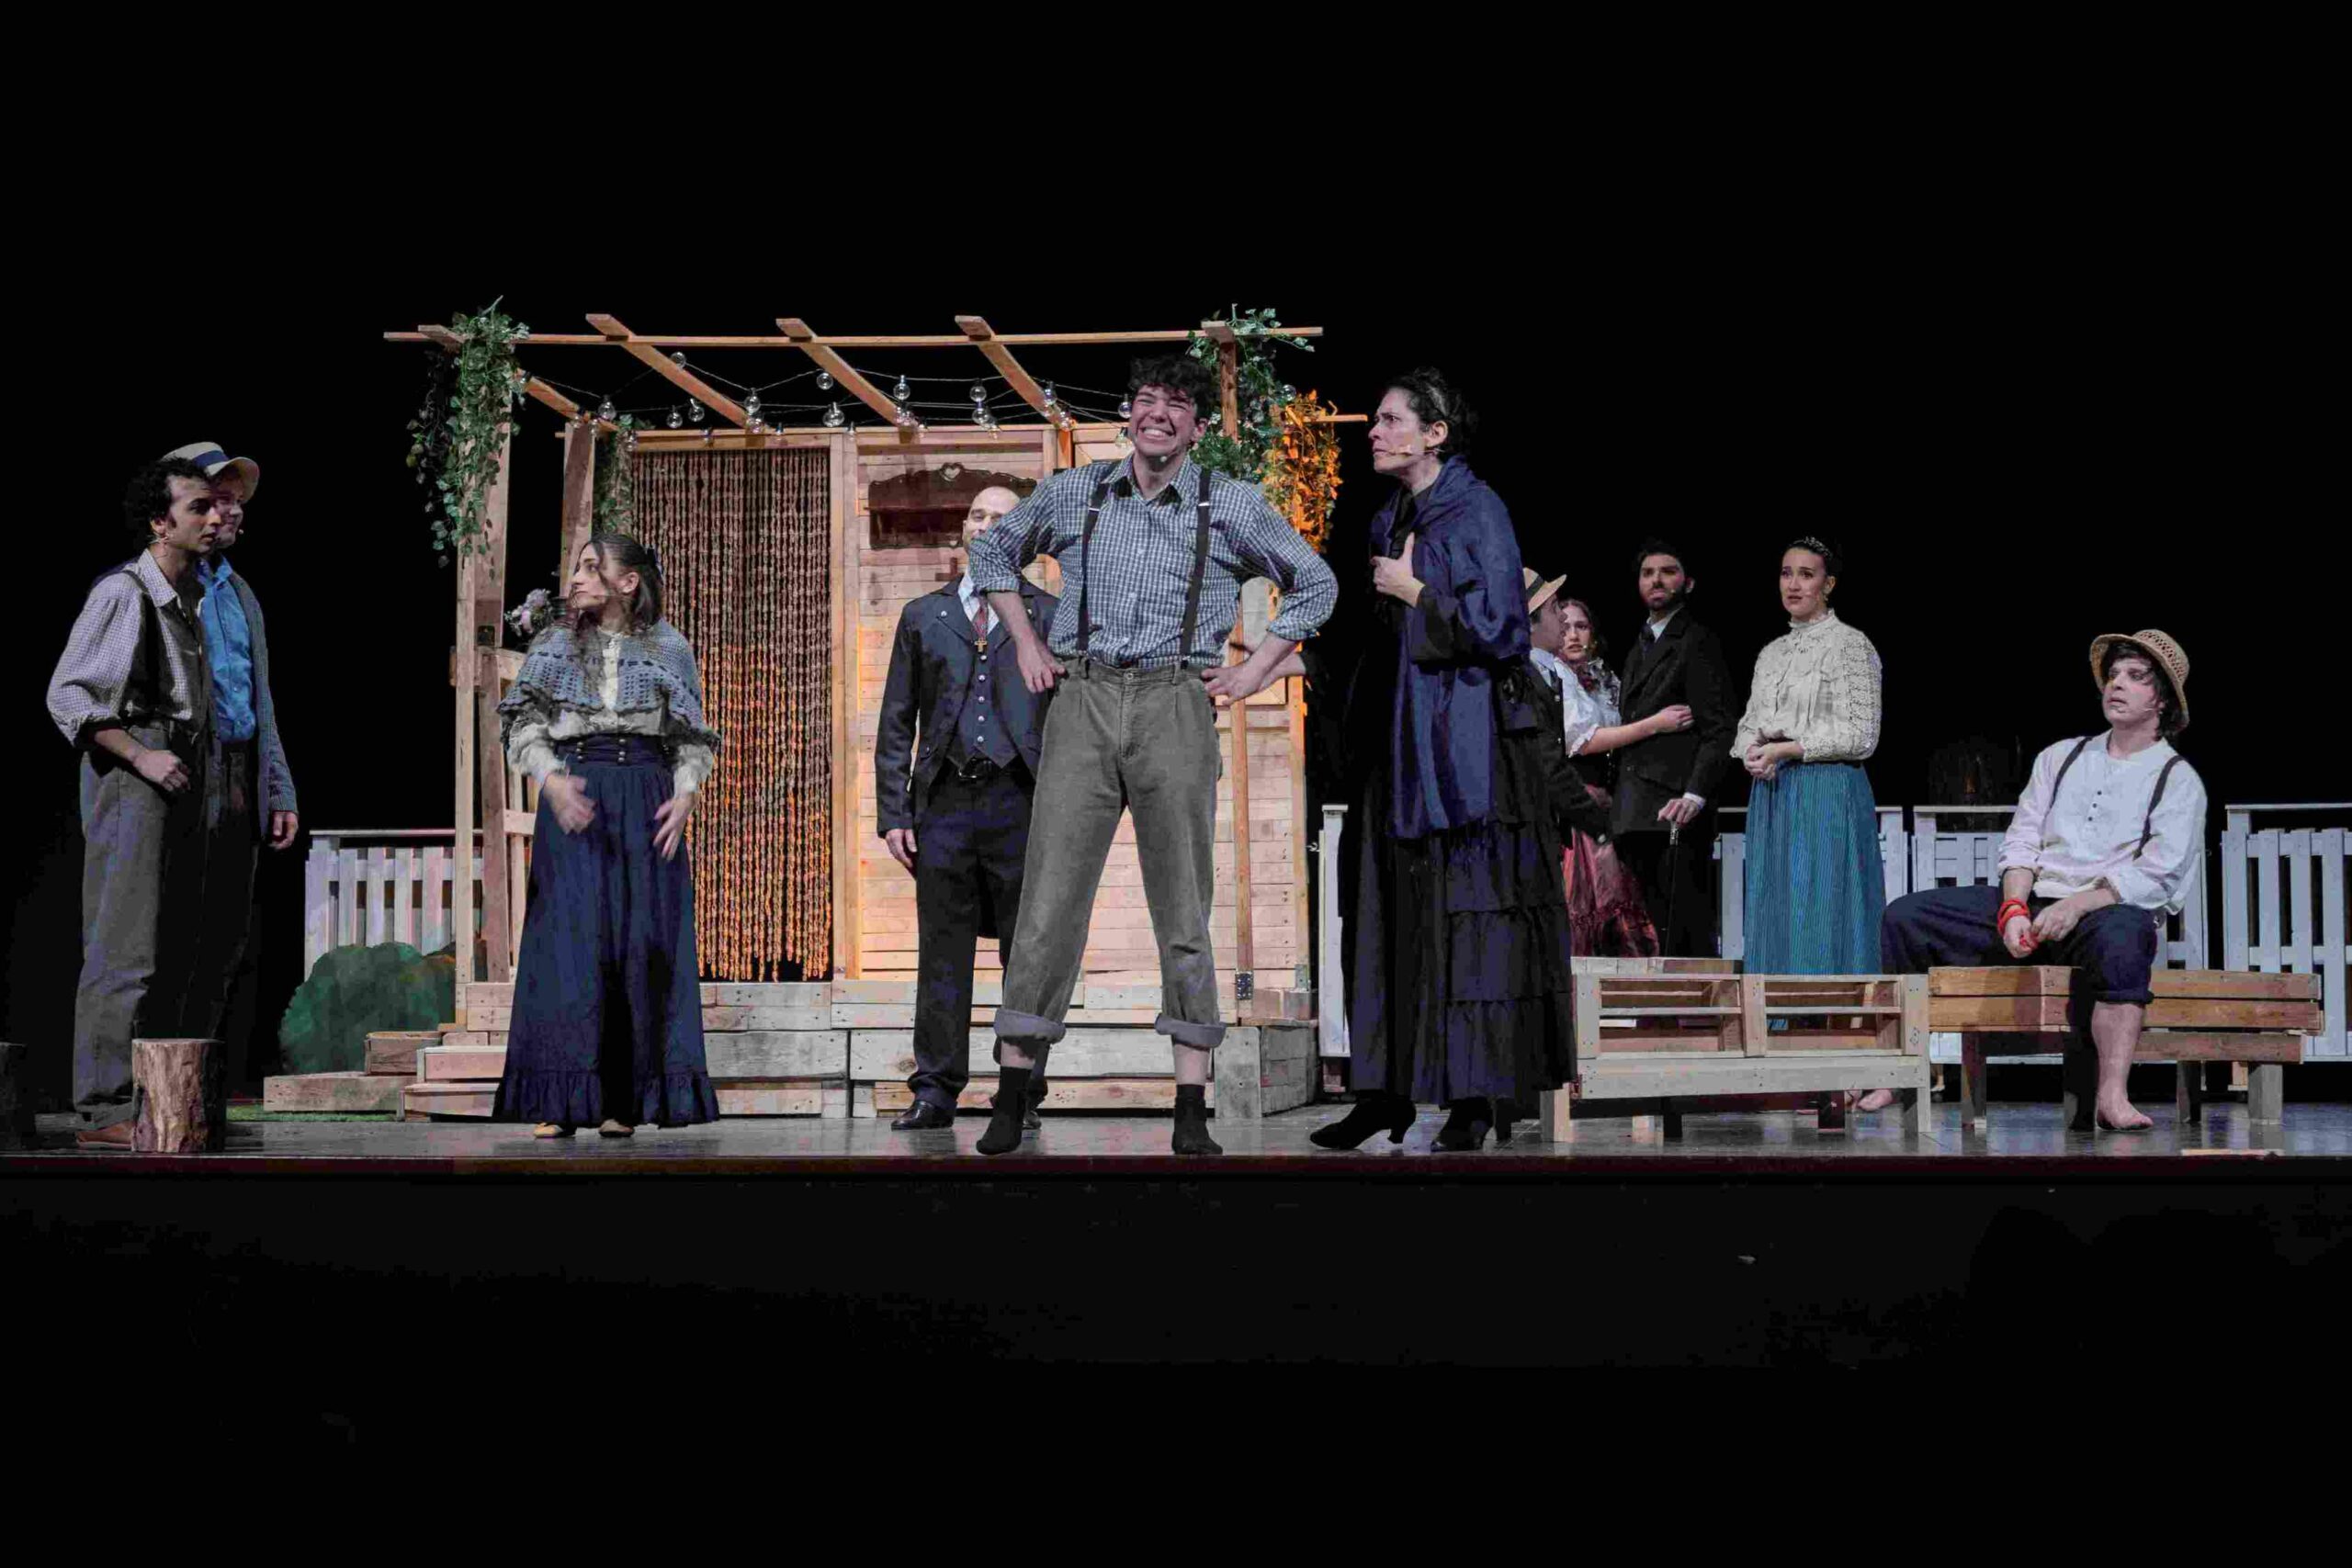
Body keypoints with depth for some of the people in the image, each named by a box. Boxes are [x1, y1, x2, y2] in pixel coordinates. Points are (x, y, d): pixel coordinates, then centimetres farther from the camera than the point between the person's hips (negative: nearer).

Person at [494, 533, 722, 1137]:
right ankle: (562, 1101, -5)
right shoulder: (554, 646, 11)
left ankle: (624, 1101, 2)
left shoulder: (668, 649, 9)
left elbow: (691, 740, 10)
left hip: (644, 804, 0)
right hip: (572, 803, 0)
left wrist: (684, 795, -8)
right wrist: (552, 781, -13)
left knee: (642, 940, -4)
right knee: (567, 943, -7)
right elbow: (524, 729, 5)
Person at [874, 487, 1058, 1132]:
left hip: (1021, 804, -2)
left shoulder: (1052, 615, 10)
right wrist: (893, 812, 4)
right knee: (941, 955, 2)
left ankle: (1022, 1095, 7)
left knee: (1028, 954, 0)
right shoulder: (922, 615, 16)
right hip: (944, 804, 2)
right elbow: (896, 724, 14)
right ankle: (935, 1094, 7)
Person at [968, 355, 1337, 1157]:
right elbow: (993, 551, 26)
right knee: (1050, 895, -5)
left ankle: (1191, 1113, 1)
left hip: (1175, 708, -1)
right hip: (1082, 703, 1)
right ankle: (1010, 1100, -1)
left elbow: (1316, 584, 16)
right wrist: (1026, 642, 15)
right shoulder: (1073, 493, 10)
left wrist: (1254, 670, 8)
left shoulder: (1232, 506, 7)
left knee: (1183, 906, -1)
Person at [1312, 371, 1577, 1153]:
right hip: (1398, 741, 7)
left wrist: (1412, 591, -10)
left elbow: (1498, 628, -15)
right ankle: (1386, 1091, 8)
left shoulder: (1478, 511, -8)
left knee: (1464, 910, -6)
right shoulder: (1389, 522, 14)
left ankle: (1477, 1098, -1)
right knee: (1390, 912, 4)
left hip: (1464, 745, -7)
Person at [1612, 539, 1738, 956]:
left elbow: (1719, 732, -9)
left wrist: (1694, 796, -22)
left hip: (1676, 814, -8)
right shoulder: (1640, 646, 24)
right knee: (1648, 935, 6)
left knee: (1686, 936, -10)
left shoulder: (1699, 643, -2)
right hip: (1635, 816, 8)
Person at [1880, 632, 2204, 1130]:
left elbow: (2156, 875, -8)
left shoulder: (2178, 780, 6)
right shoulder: (2060, 757, 20)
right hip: (2033, 903, 5)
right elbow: (2021, 842, 12)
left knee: (2122, 933, -43)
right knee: (1904, 917, -12)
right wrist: (2014, 908, -8)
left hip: (2108, 910, -5)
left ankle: (2112, 1095, -47)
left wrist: (2076, 906, -22)